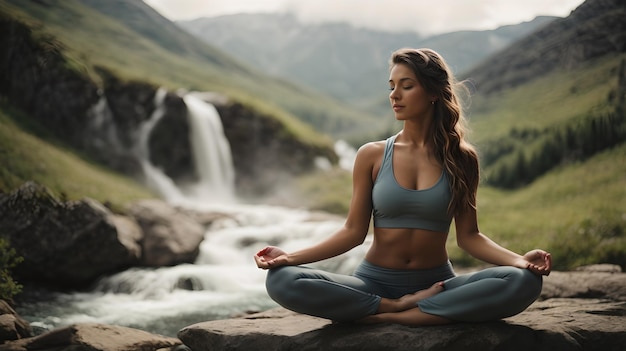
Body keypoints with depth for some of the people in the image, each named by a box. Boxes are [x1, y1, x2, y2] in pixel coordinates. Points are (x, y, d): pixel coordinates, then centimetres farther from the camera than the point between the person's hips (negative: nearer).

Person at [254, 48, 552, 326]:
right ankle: (402, 306, -18)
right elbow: (353, 232, -1)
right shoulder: (372, 156, 1)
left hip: (436, 285, 1)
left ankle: (380, 317, -25)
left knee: (524, 282, -28)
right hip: (375, 282, -1)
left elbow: (468, 236, 1)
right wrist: (291, 257, -14)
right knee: (281, 281, -26)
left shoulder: (461, 158, 2)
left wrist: (520, 259, -15)